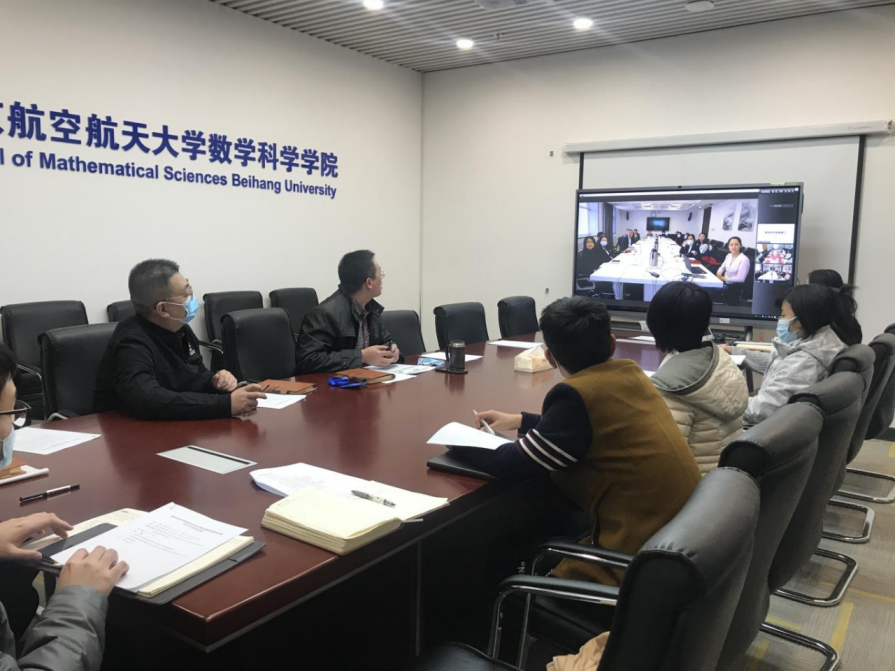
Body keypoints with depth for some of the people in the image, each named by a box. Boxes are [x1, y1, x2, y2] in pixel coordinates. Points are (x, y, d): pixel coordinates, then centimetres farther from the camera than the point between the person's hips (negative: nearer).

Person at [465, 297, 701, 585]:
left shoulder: (578, 395, -19)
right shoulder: (630, 372, 4)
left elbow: (511, 465, -14)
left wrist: (459, 442, 3)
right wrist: (520, 421, 24)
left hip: (644, 557, -8)